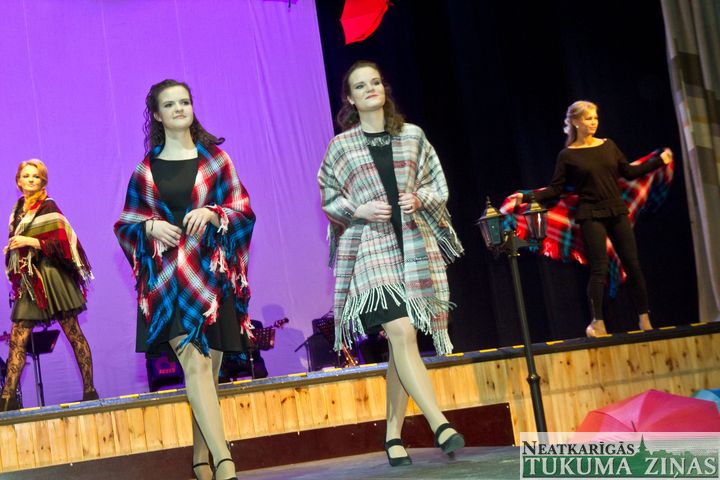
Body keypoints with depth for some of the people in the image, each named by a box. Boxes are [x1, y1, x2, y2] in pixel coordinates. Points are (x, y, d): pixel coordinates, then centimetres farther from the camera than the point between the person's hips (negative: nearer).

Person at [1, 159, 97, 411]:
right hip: (27, 280, 6)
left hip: (51, 276, -6)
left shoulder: (48, 207, -2)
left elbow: (62, 242, -10)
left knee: (73, 333, -2)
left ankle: (90, 390, 2)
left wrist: (32, 242, -15)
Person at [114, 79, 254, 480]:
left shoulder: (215, 159, 10)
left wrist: (212, 213, -12)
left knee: (209, 371, 3)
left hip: (212, 275, 1)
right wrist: (150, 226, -7)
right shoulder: (145, 169, 11)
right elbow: (125, 225, 14)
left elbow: (244, 211, 7)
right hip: (167, 278, -1)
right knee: (194, 363, -18)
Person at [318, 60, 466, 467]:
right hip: (370, 248, -2)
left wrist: (419, 199, -7)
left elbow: (439, 187, 14)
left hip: (415, 244, 3)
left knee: (401, 341, 4)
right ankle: (440, 424, -21)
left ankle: (394, 433, 14)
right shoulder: (341, 145, 7)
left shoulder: (413, 136, 11)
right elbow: (328, 197, 9)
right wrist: (360, 210, -9)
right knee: (401, 334, -18)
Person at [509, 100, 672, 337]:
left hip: (617, 211, 4)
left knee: (632, 265, 4)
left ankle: (644, 318, 13)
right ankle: (597, 323, -4)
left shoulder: (608, 145, 9)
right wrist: (528, 196, -13)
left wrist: (659, 160, 11)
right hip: (591, 215, -4)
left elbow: (629, 172, 14)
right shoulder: (567, 155, -2)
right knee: (599, 269, -9)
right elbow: (555, 189, -1)